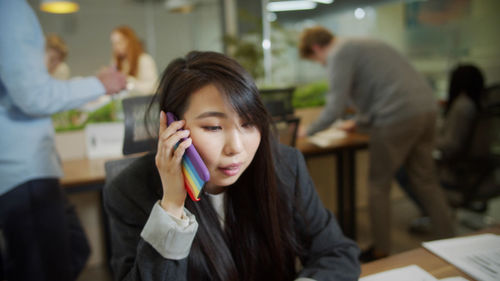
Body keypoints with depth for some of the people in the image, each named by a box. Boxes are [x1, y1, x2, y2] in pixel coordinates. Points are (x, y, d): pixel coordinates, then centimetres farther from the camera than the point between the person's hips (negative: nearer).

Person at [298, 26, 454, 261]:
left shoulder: (338, 55, -4)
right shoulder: (361, 45, 25)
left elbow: (336, 106, -10)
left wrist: (308, 131, 4)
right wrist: (360, 122, 37)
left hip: (399, 117, -9)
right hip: (426, 109, 9)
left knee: (378, 185, 6)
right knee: (425, 182, 17)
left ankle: (381, 252, 18)